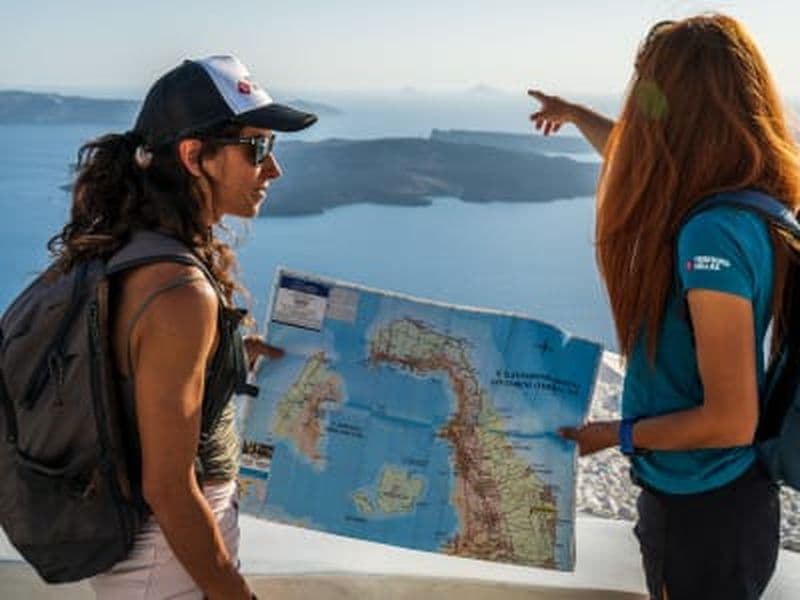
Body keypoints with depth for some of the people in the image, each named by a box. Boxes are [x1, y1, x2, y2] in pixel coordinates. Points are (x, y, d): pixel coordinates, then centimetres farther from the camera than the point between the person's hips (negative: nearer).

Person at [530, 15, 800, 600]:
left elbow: (731, 420, -27)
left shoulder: (713, 235, -30)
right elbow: (638, 159, 19)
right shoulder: (748, 202, -3)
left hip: (704, 513, -8)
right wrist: (579, 115, 34)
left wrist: (617, 434, -14)